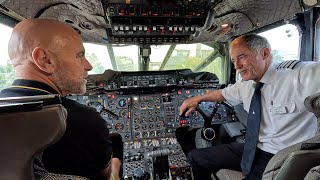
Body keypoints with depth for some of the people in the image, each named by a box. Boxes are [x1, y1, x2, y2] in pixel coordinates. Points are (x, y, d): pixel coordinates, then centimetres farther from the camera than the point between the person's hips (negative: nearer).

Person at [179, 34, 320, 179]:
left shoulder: (300, 74, -19)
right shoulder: (244, 85, 0)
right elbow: (224, 93, 18)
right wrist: (198, 98, 15)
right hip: (253, 149, 6)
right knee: (194, 157, 6)